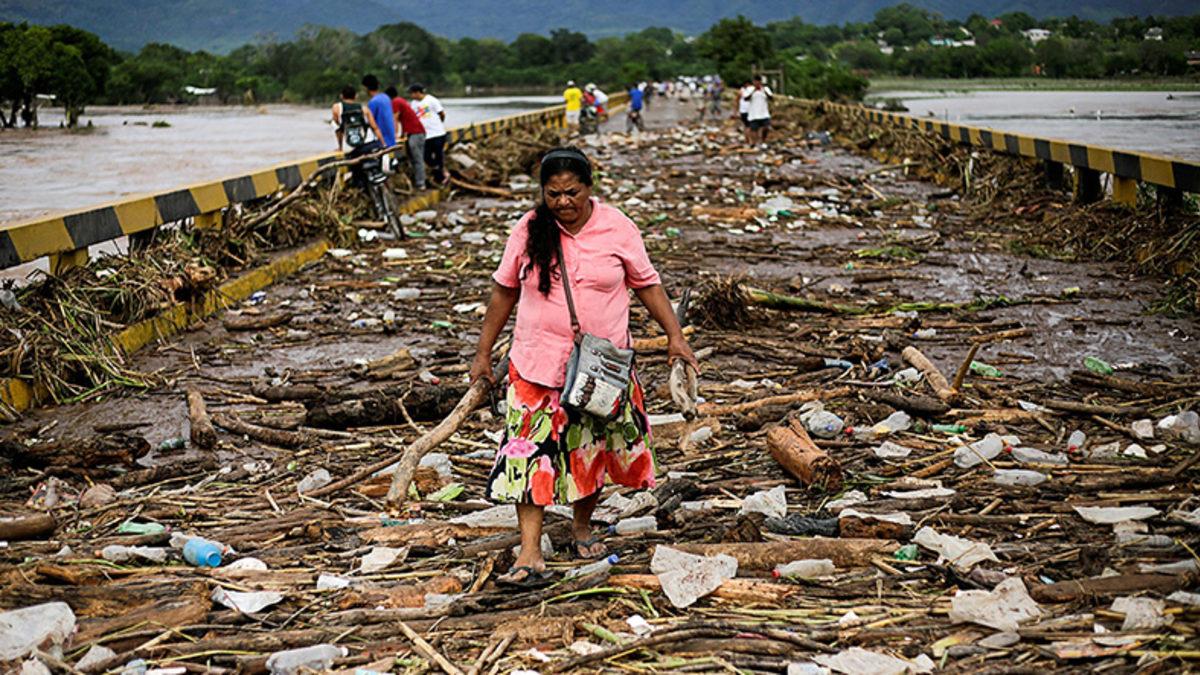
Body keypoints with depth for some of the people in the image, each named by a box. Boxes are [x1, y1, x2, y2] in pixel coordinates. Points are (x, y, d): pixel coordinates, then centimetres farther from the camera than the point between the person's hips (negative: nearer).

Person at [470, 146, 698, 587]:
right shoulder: (529, 231, -2)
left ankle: (583, 526, 36)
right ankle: (530, 554, -10)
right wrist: (483, 352, 9)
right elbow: (504, 290, 7)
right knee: (530, 452, -9)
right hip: (537, 363, 0)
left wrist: (675, 337, -3)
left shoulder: (617, 228, -4)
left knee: (592, 449, 13)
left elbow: (647, 284, 5)